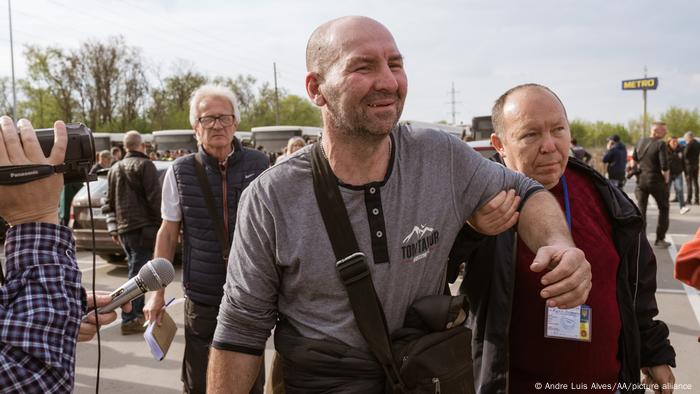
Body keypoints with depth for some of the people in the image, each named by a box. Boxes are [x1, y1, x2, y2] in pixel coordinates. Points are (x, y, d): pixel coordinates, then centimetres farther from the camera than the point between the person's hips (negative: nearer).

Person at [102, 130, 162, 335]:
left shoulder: (114, 169, 17)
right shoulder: (145, 165, -6)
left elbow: (109, 202, 19)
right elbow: (154, 198, -13)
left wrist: (113, 228, 21)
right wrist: (161, 224, -8)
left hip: (123, 229, 7)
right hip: (143, 227, -7)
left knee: (136, 271, 20)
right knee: (136, 274, -6)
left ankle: (139, 312, 29)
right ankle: (129, 321, -7)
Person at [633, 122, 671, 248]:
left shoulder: (641, 142, 4)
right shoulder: (660, 144, -15)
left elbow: (634, 159, 15)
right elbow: (664, 165, -20)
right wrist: (666, 178, -6)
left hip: (641, 180, 5)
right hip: (657, 181, -5)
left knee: (641, 209, 12)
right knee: (663, 209, 12)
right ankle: (660, 239, 13)